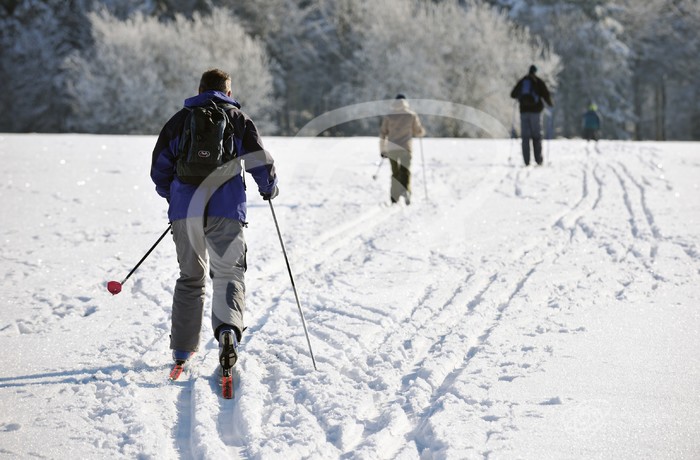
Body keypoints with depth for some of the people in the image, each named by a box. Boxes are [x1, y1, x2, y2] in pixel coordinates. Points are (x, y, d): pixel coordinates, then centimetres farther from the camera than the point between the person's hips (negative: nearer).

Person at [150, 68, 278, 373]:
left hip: (184, 211, 2)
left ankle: (182, 349, 15)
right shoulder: (238, 119, 9)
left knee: (190, 276, 15)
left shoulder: (178, 120, 15)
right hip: (225, 211, -2)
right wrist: (269, 189, 24)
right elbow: (260, 163, 4)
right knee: (228, 273, 2)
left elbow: (159, 168, 15)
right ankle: (228, 328, -27)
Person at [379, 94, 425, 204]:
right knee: (405, 171, -5)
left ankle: (394, 198, 11)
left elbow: (382, 134, 5)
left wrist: (382, 150, 12)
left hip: (392, 148, 2)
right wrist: (422, 131, 33)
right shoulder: (411, 115, 4)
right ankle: (406, 190, -32)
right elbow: (419, 132, 9)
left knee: (395, 173, 14)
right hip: (405, 148, -2)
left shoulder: (388, 116, 7)